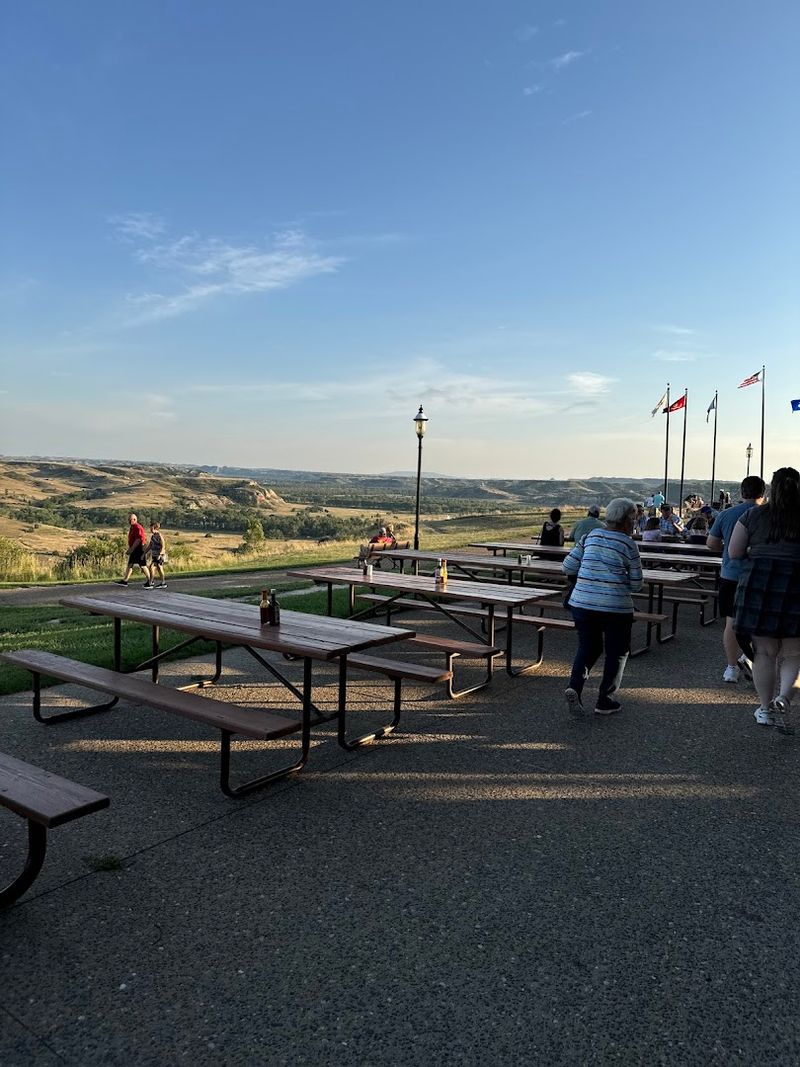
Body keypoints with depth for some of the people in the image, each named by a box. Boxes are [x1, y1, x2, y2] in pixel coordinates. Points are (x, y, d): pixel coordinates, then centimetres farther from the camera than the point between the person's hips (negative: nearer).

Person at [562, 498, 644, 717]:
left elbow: (567, 568, 6)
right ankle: (604, 701, 16)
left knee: (587, 647, 18)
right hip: (616, 606, -4)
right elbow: (636, 584, -1)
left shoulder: (590, 536, 7)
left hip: (582, 602, 4)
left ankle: (574, 686, -3)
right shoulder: (628, 544, -5)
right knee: (617, 652, 13)